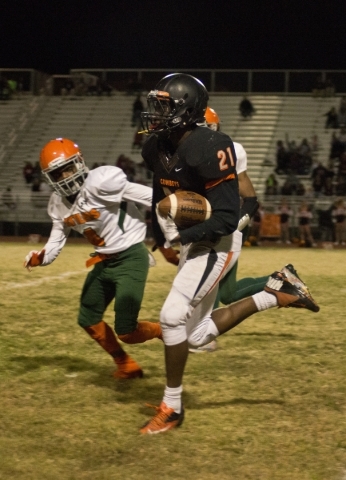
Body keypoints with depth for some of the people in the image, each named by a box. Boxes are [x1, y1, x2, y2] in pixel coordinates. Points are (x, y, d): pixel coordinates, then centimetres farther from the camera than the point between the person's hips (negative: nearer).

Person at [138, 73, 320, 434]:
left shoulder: (208, 149, -25)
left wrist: (180, 235, -31)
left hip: (216, 244, -9)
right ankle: (276, 293, 21)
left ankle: (172, 407, -1)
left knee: (173, 316, -17)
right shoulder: (157, 148, -1)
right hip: (191, 243, 9)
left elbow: (226, 219, -25)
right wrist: (160, 237, 12)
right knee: (198, 335, 11)